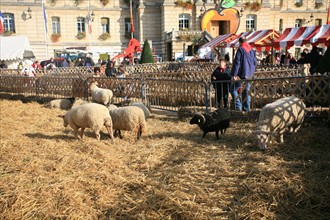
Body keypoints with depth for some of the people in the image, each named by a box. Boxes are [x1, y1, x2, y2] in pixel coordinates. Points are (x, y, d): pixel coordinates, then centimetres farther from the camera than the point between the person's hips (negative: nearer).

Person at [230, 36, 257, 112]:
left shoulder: (240, 49, -10)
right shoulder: (252, 50, 11)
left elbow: (237, 63, -16)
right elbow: (255, 62, 17)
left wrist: (234, 75, -18)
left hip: (242, 75, -7)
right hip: (249, 75, 7)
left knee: (233, 89, 2)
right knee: (246, 91, 11)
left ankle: (238, 106, -8)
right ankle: (246, 108, 11)